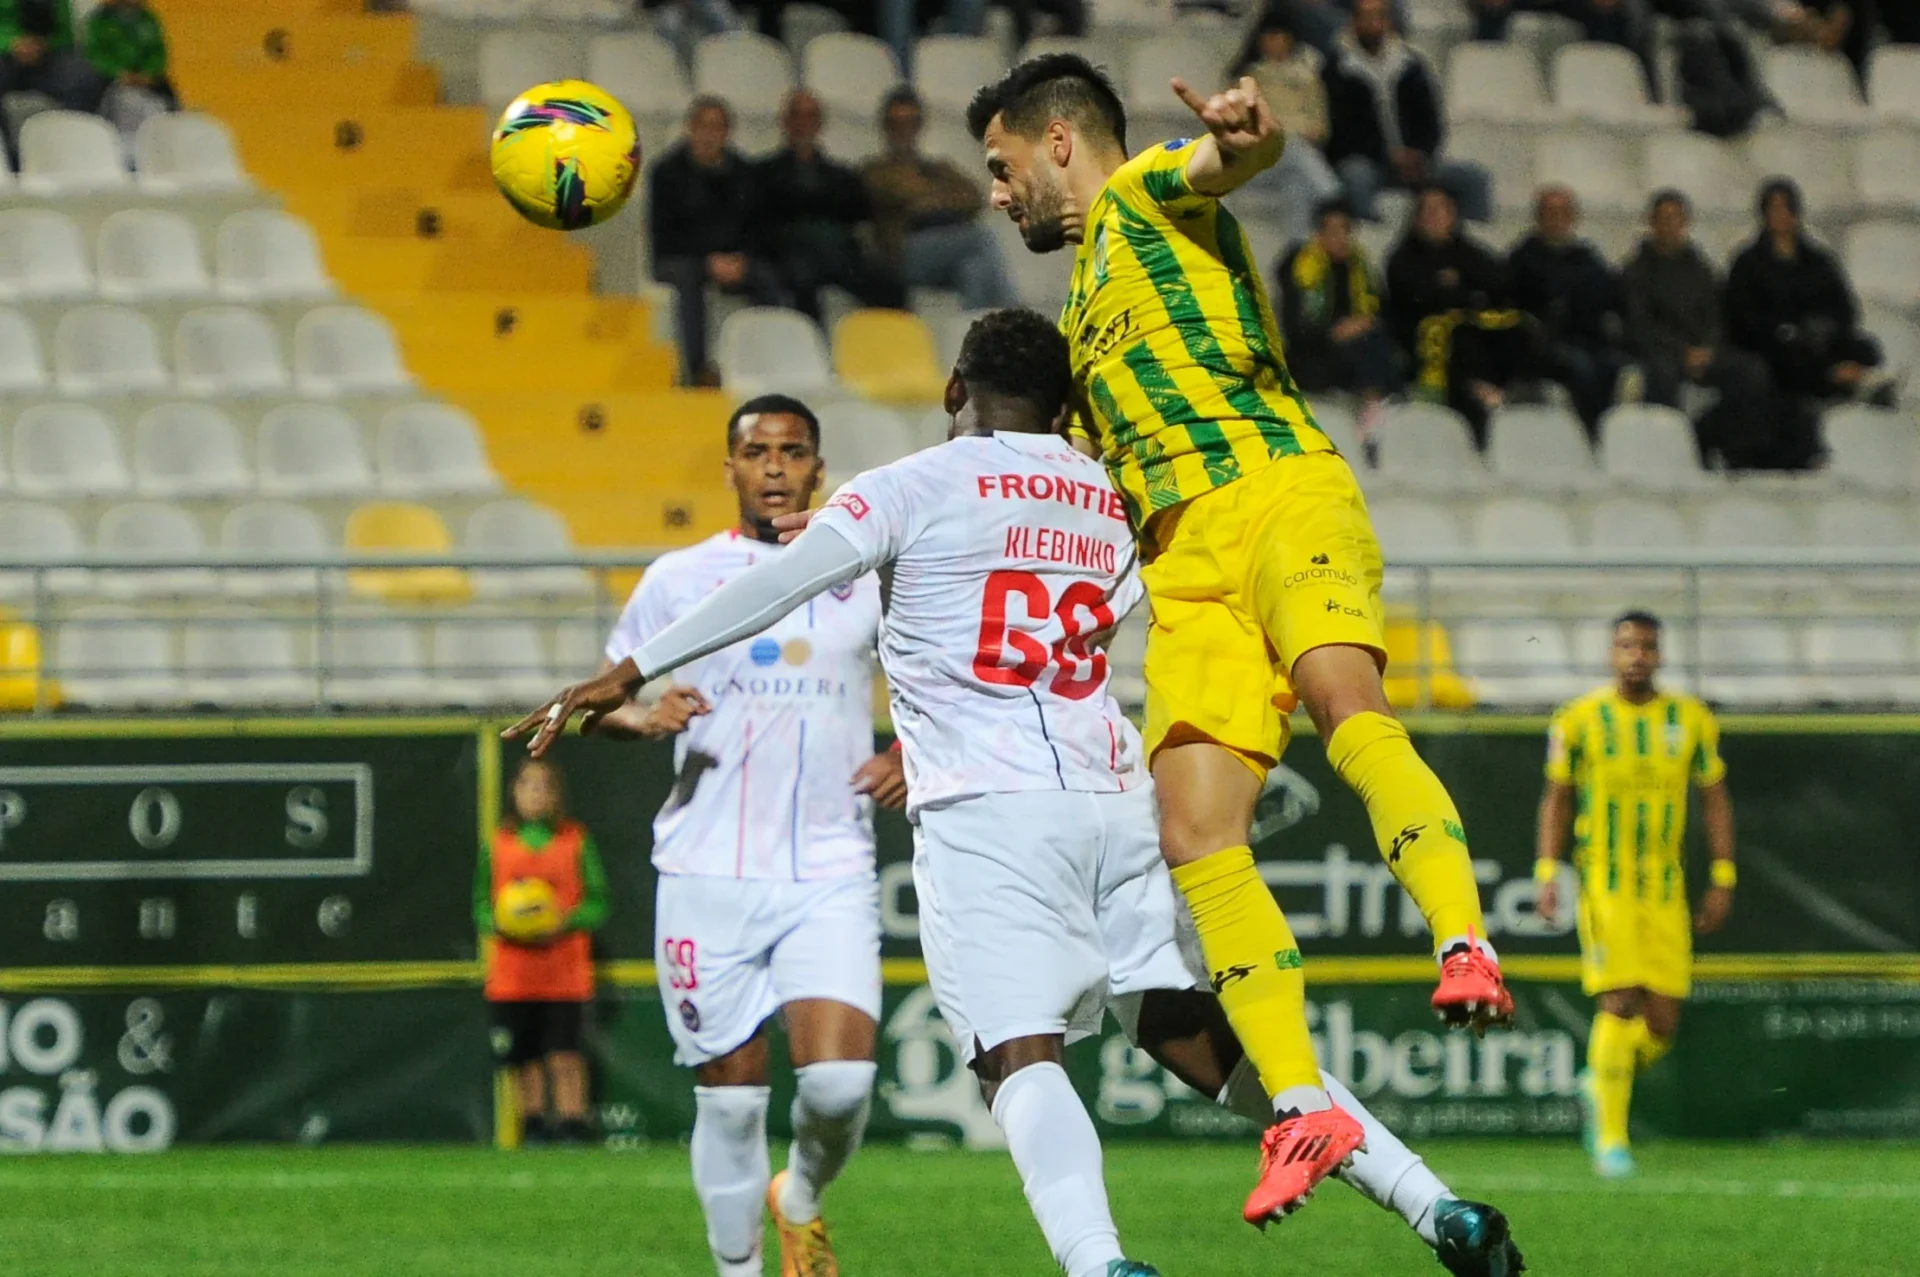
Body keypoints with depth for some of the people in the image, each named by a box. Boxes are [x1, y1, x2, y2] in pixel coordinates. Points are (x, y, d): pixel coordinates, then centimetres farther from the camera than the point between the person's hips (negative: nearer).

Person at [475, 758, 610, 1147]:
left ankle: (573, 1125, -5)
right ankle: (533, 1125, 15)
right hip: (511, 975, 2)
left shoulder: (577, 842, 3)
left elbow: (597, 903, 3)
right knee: (523, 1058, 5)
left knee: (564, 1054, -8)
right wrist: (499, 925, -10)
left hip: (564, 972, -2)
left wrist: (566, 923, -15)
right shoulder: (497, 844, 8)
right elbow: (481, 904, 11)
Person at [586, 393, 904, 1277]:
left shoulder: (868, 578, 8)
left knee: (839, 1082, -15)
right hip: (708, 873, 0)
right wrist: (644, 715, -12)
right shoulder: (681, 578, 6)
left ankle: (802, 1196, 17)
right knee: (730, 1095, 1)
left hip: (831, 878, 0)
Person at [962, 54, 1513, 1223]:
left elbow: (1238, 160, -12)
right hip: (1189, 565, 7)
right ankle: (1302, 1108, -14)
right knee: (1197, 837, -11)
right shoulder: (1084, 321, 34)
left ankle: (1468, 949, -48)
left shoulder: (1146, 194, 12)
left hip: (1281, 492, -7)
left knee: (1347, 701, -35)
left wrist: (1242, 133, -38)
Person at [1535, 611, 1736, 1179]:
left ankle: (1600, 1085, 28)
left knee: (1662, 1024, -1)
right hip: (1605, 884, -3)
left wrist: (1723, 879, 4)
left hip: (1666, 887, 3)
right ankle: (1610, 1137, -7)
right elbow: (1557, 798, 7)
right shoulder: (1579, 720, 0)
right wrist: (1548, 870, -4)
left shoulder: (1691, 721, 5)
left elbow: (1715, 799, 11)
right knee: (1621, 1004, -14)